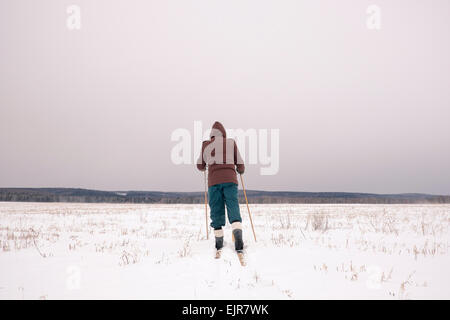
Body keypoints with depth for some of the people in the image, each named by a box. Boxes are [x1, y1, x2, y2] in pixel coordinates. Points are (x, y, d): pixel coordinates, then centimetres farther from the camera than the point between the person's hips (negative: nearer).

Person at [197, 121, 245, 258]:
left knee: (216, 212, 9)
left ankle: (219, 246, 13)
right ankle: (239, 245, -27)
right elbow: (240, 165, 14)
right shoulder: (231, 143, 12)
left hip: (214, 181, 1)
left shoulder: (206, 145, 13)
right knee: (233, 208, -8)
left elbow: (200, 165, 21)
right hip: (230, 179, -1)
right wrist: (241, 171, 37)